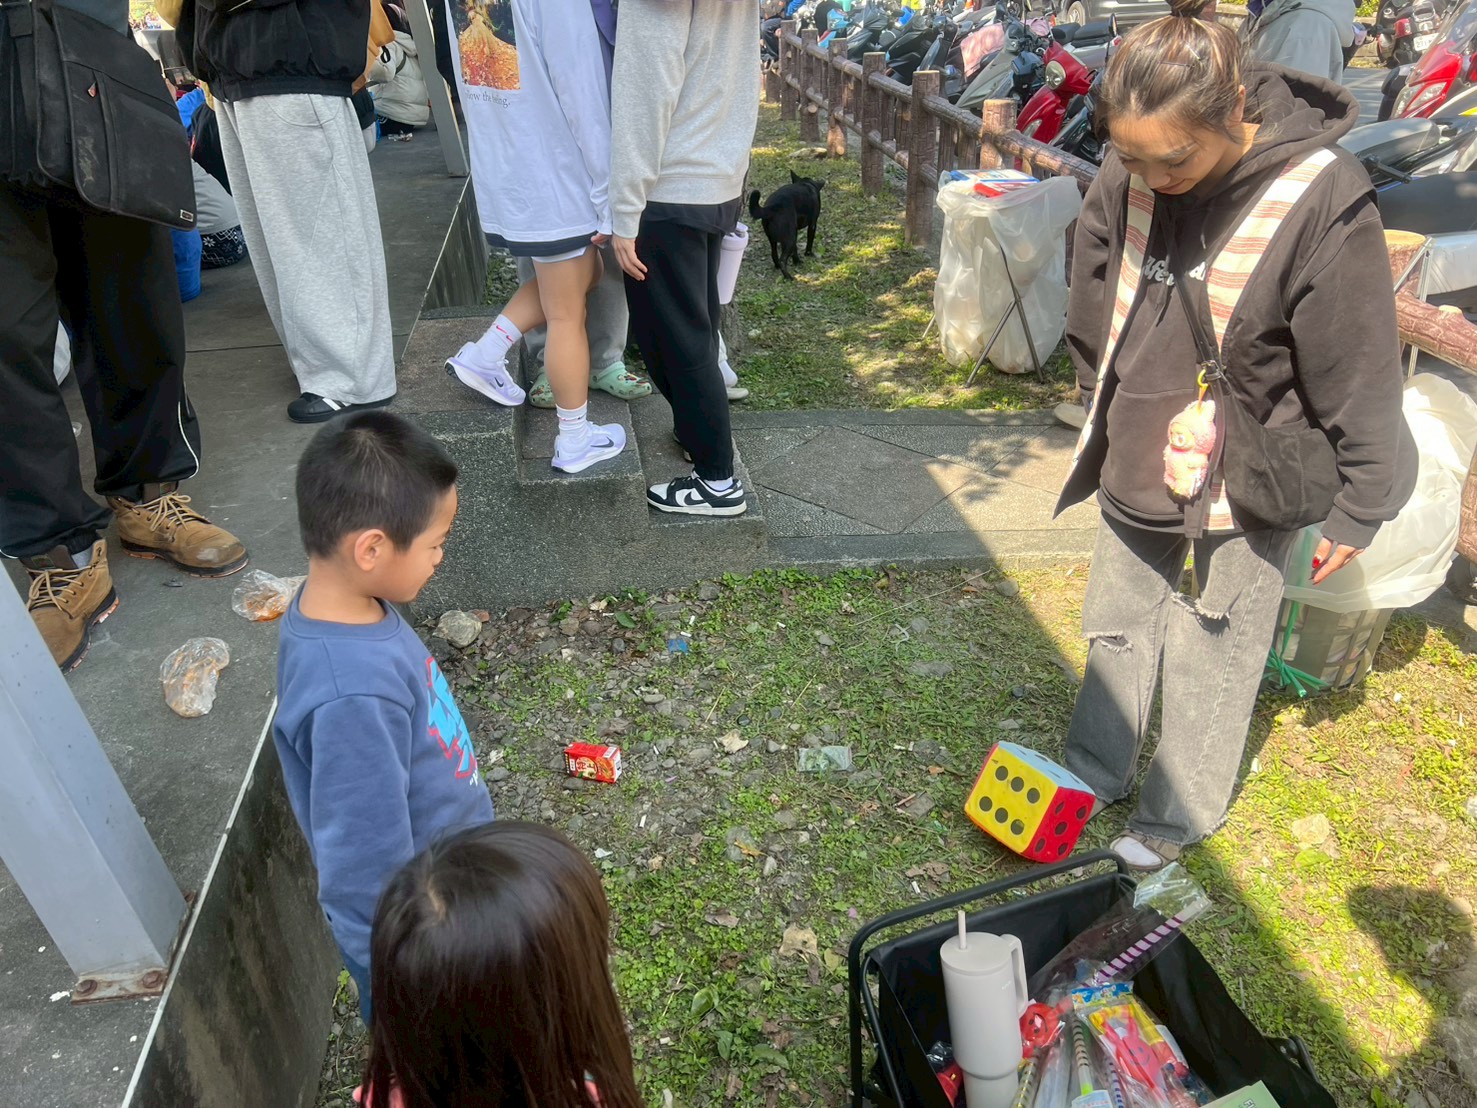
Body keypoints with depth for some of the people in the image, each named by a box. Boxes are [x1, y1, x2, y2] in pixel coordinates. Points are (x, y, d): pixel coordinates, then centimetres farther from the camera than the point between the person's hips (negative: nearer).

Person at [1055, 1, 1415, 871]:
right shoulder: (1125, 182, -10)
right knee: (1119, 626, 19)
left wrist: (1360, 506, -7)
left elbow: (1361, 377, -15)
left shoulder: (1322, 202, -23)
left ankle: (1178, 816, 32)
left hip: (1254, 480, -5)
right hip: (1139, 463, 5)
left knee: (1216, 655, 11)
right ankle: (1096, 772, 40)